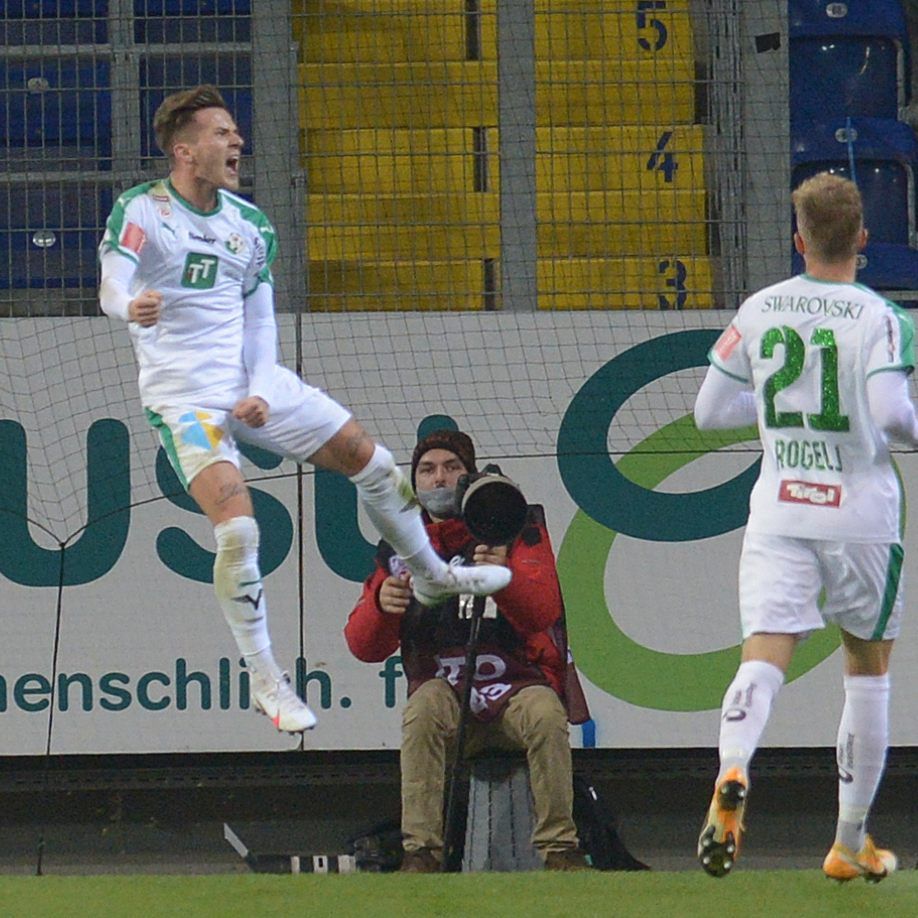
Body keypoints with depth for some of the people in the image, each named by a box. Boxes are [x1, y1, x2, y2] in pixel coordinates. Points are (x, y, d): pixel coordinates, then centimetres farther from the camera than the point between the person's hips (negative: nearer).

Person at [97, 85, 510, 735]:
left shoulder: (249, 224, 9)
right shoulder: (141, 211, -9)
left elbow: (260, 322, 11)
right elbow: (113, 290, -21)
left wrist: (262, 391, -6)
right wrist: (132, 308, -47)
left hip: (255, 383, 6)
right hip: (184, 395, -6)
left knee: (372, 461, 11)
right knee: (237, 529, -22)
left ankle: (432, 577, 36)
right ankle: (265, 683, -9)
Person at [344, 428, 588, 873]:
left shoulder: (516, 531, 4)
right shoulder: (400, 548, 11)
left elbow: (543, 611, -15)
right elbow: (364, 647, 3)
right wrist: (381, 604, -20)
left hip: (517, 687, -1)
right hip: (444, 690, 1)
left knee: (546, 714, -34)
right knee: (426, 704, -33)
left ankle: (560, 849, -29)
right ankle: (421, 852, -36)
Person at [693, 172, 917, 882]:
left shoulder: (759, 311, 4)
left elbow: (709, 411, 9)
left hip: (778, 511, 2)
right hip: (861, 513, -2)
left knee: (764, 658, -9)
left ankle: (732, 772, -41)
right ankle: (851, 844, 18)